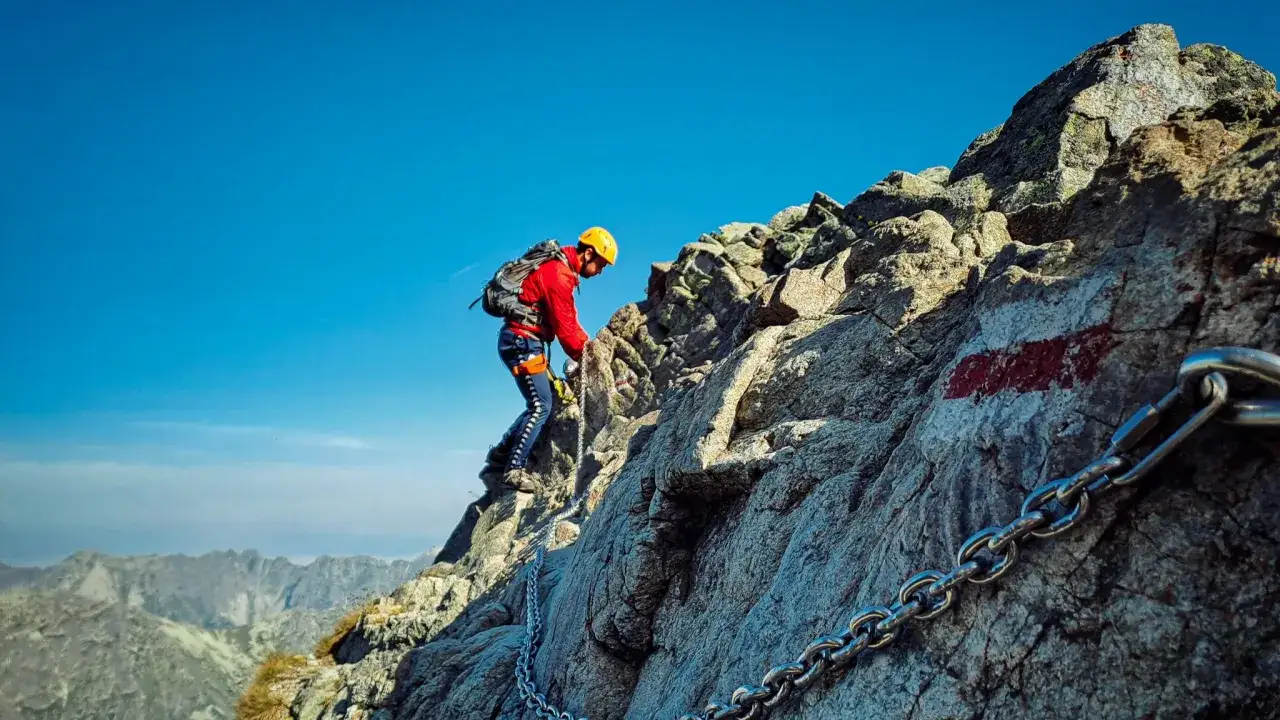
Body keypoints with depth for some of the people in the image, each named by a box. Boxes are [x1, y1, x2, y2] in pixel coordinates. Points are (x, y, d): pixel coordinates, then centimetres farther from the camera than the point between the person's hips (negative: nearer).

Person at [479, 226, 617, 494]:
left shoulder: (560, 269, 15)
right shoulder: (559, 276, -18)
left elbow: (570, 321, 17)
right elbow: (564, 328, -17)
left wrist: (588, 348, 7)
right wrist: (584, 358, -4)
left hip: (521, 342, 10)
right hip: (521, 341, -10)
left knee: (543, 402, 11)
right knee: (541, 406, -11)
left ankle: (499, 458, 14)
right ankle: (514, 470, -8)